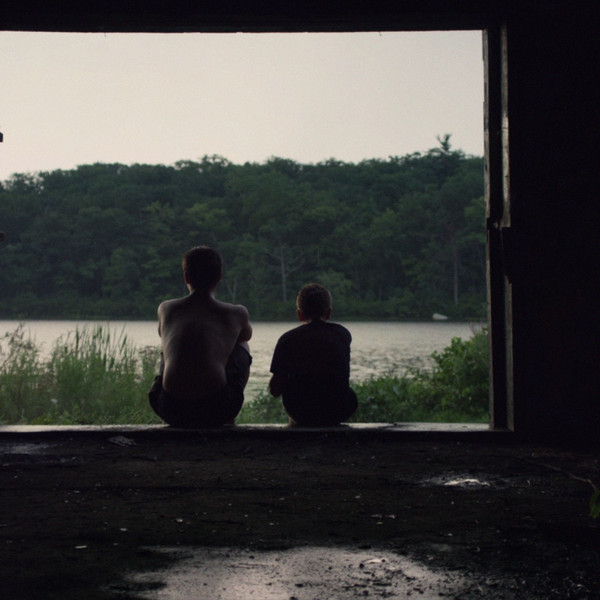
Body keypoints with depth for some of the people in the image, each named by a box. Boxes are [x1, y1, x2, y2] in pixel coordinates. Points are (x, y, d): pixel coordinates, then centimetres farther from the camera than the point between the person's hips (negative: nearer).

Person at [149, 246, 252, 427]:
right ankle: (228, 420, 32)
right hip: (217, 412, -2)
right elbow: (246, 335, 35)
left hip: (171, 411, 2)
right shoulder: (236, 314, 9)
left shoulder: (165, 309, 14)